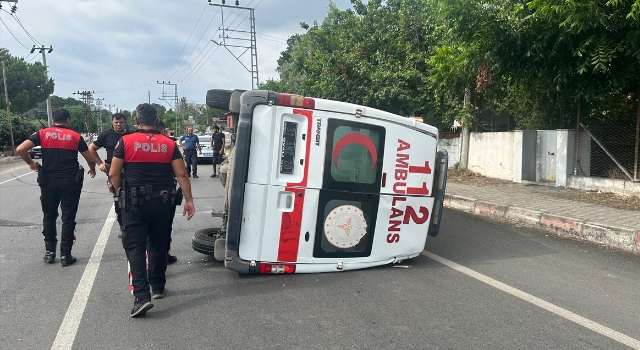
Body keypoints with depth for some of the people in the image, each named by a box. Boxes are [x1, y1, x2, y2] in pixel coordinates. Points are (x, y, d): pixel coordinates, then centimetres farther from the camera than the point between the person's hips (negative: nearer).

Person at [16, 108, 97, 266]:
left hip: (49, 181, 2)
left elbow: (20, 149, -8)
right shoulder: (76, 136, 1)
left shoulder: (42, 133, 2)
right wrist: (92, 169, 25)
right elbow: (90, 158, 5)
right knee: (68, 218, 4)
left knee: (49, 216, 17)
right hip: (70, 181, -1)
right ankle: (65, 255, 7)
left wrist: (30, 163, 10)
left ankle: (49, 252, 21)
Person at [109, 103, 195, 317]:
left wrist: (121, 193, 12)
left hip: (135, 202, -3)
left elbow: (114, 174, -5)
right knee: (158, 246, 16)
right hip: (162, 203, 3)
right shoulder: (169, 144, 2)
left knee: (135, 248, -1)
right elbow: (181, 174, -2)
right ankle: (157, 287, 29)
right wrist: (189, 200, 3)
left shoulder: (126, 141, -4)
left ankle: (142, 296, -11)